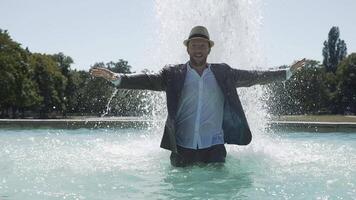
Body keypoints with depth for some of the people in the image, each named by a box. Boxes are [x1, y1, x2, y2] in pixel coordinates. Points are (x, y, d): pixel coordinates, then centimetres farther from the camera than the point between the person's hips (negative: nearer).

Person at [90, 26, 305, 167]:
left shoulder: (223, 72, 11)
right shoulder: (174, 74, 6)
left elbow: (253, 77, 12)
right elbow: (148, 80, -3)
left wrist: (288, 72, 10)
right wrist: (116, 78, -17)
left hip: (215, 147, 1)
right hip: (183, 148, -1)